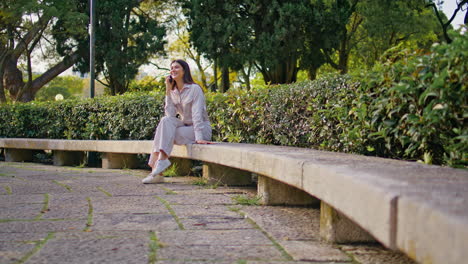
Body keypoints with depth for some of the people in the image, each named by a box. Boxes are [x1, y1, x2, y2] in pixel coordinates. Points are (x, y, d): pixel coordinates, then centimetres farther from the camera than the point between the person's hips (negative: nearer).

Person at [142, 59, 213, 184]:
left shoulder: (194, 89, -9)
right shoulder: (173, 92, 10)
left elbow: (197, 114, -19)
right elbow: (170, 114, -5)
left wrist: (199, 138, -28)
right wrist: (168, 92, -8)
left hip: (202, 129, -6)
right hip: (185, 126, 6)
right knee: (166, 120, -21)